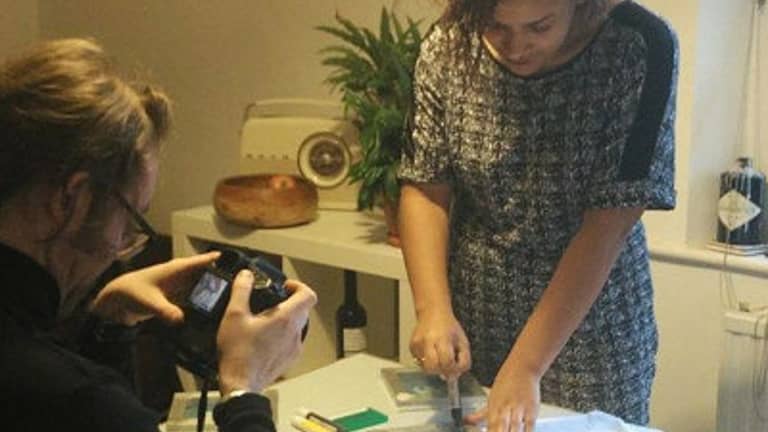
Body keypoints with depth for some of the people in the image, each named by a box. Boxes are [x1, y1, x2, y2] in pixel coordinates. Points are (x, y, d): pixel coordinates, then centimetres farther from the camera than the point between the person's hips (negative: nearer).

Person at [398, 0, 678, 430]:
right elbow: (425, 188, -6)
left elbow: (608, 224, -21)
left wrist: (524, 368, -23)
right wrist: (433, 310, -22)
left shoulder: (642, 49, -19)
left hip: (590, 334, -2)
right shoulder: (448, 46, -11)